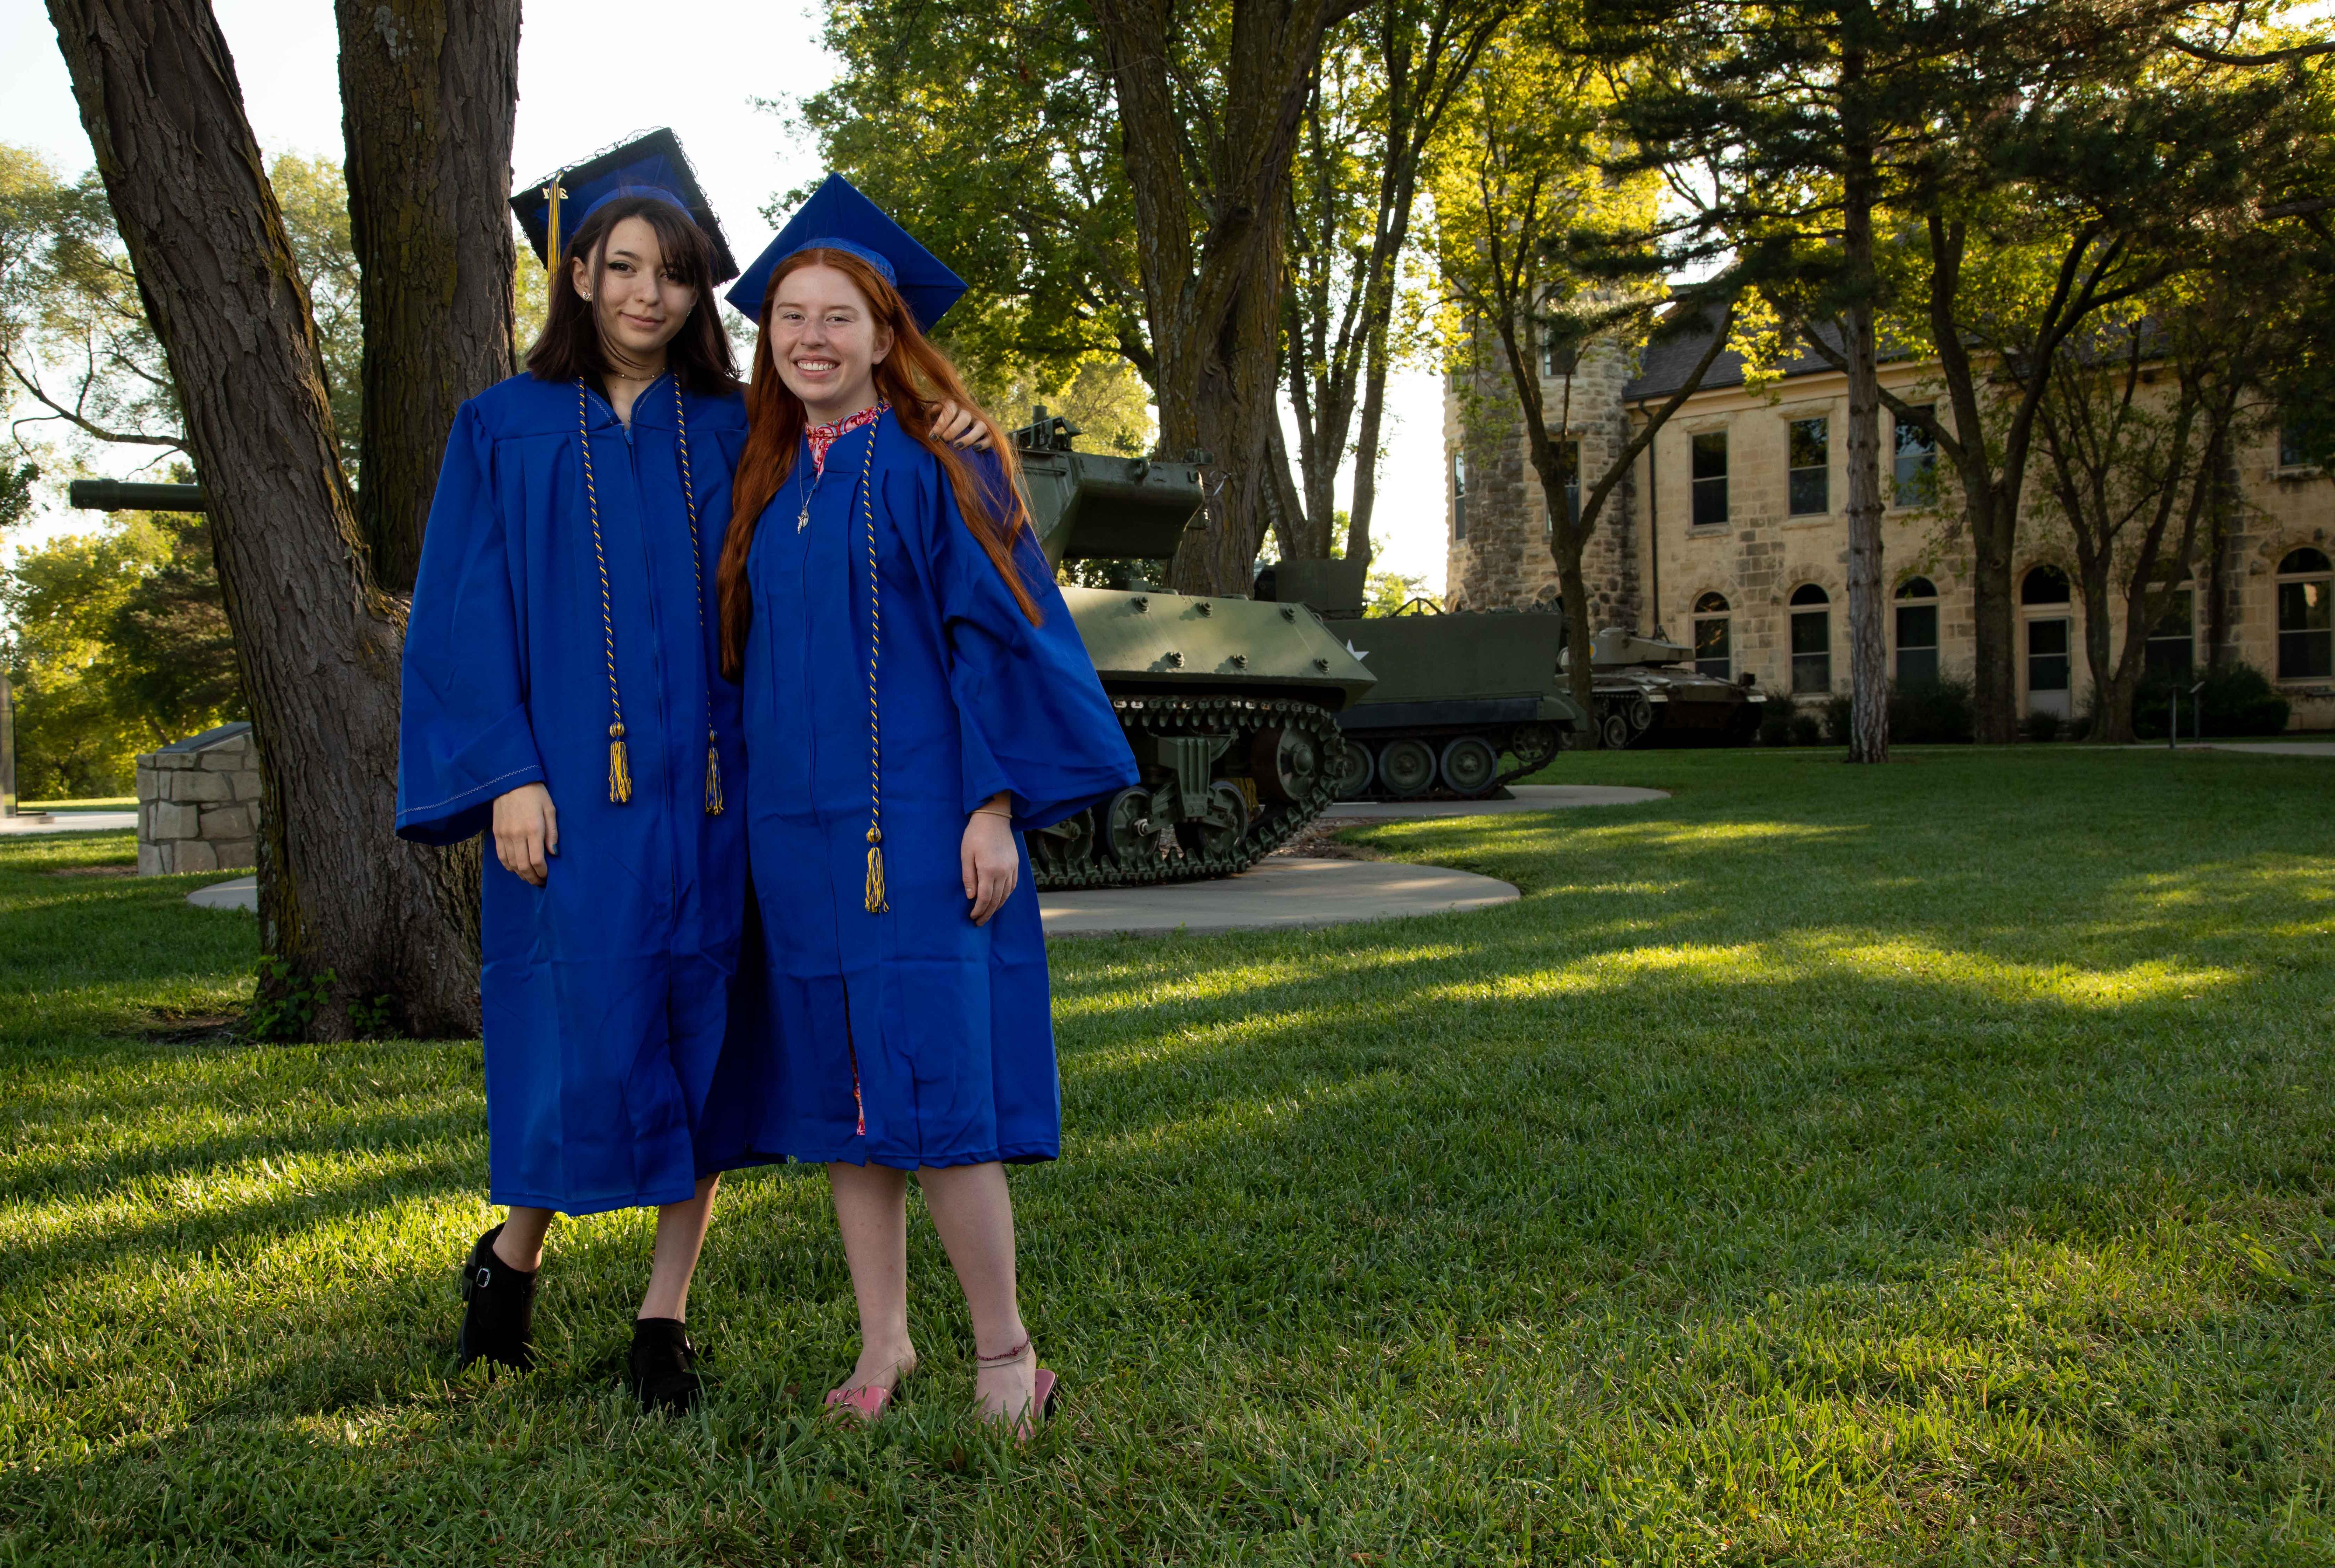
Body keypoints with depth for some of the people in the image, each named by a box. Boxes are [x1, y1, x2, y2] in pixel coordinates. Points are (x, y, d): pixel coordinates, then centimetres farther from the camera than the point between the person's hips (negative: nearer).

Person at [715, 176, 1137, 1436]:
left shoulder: (936, 470, -2)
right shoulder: (766, 490, 14)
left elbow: (999, 637, -7)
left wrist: (995, 806, -15)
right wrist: (762, 819, 14)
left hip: (917, 817, -6)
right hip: (799, 824, 6)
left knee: (933, 1087, -8)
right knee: (837, 1092, 7)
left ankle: (1004, 1353, 5)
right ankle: (883, 1343, 18)